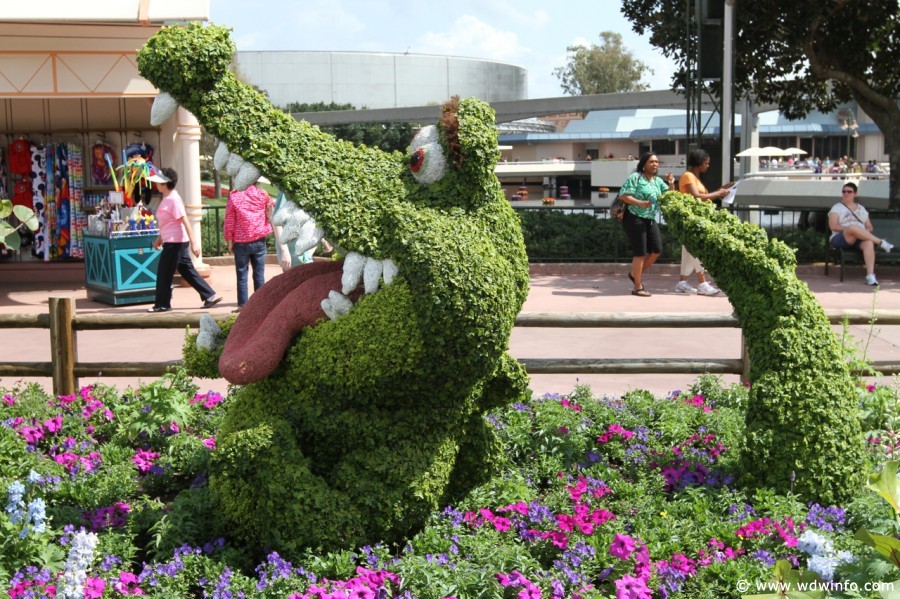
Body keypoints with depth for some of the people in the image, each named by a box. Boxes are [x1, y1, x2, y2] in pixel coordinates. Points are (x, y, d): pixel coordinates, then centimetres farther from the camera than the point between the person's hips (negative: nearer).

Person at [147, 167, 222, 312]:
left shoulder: (173, 199, -18)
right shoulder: (167, 198, 12)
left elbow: (185, 221, -21)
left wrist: (193, 242, -24)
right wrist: (160, 238, 26)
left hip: (175, 242, -10)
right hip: (172, 241, 10)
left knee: (164, 273, -1)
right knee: (188, 271, 12)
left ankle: (162, 304, 10)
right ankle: (210, 296, 13)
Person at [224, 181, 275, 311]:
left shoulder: (234, 197, -6)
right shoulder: (263, 195, -1)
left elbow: (229, 221, -4)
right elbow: (272, 209, 18)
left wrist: (230, 241, 3)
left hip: (241, 242, -2)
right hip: (259, 241, 2)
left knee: (242, 275, 5)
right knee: (259, 274, 7)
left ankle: (242, 305, 4)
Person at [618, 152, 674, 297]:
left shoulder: (658, 181, 13)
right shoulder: (635, 177, -8)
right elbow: (623, 195, -14)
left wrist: (671, 184, -8)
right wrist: (640, 203, -25)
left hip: (651, 220, 7)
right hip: (635, 218, -7)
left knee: (657, 250, 4)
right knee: (641, 253, -5)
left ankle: (636, 274, 24)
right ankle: (638, 287, 4)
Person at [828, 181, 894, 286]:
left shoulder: (861, 209, 25)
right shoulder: (837, 208, 13)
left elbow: (869, 226, 22)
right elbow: (833, 226, -2)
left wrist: (865, 231, -3)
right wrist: (849, 228, -15)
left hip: (860, 239, 3)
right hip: (841, 239, -3)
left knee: (869, 243, -36)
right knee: (853, 228, -39)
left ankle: (870, 275, -47)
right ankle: (881, 242, -27)